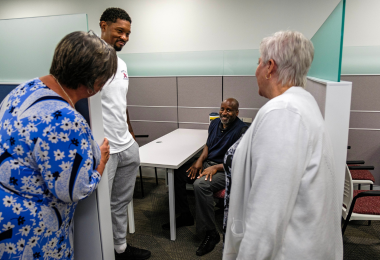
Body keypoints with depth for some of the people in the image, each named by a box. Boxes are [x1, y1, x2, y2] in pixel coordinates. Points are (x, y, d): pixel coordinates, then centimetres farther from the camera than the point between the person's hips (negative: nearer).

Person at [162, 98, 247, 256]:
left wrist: (215, 168, -25)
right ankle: (185, 216, 14)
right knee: (177, 174, -4)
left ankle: (211, 234, -17)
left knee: (200, 185, -34)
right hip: (207, 163, 8)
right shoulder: (215, 123, 7)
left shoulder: (241, 130, -17)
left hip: (226, 170, -8)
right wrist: (200, 160, -1)